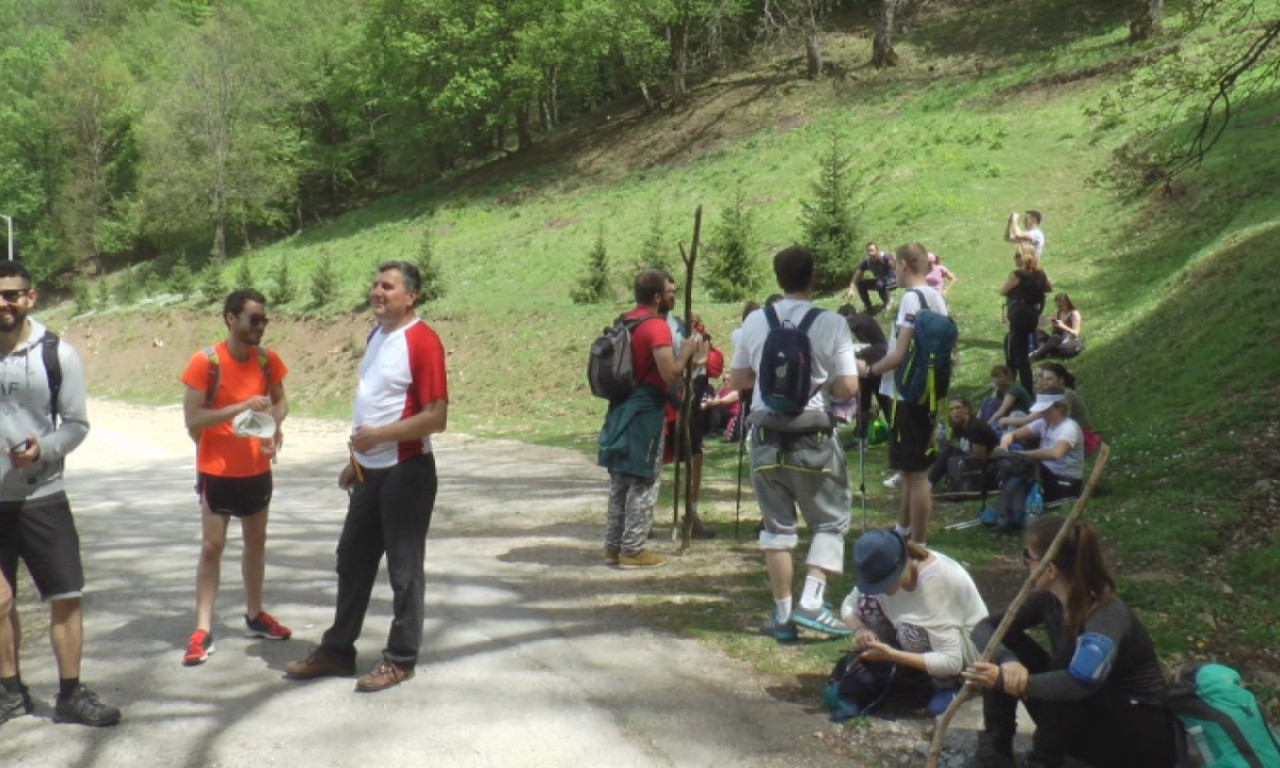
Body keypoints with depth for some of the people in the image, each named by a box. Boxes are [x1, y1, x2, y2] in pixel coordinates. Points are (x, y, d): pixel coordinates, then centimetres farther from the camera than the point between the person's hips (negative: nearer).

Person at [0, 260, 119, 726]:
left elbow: (77, 424, -1)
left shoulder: (57, 354, -5)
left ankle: (70, 695, 10)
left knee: (67, 596, -2)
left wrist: (43, 449, -19)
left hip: (41, 495, -1)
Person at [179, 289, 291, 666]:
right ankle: (203, 630, 0)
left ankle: (255, 614, 31)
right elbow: (192, 419, -17)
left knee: (256, 541, 15)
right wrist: (241, 407, -26)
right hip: (217, 470, -5)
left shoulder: (267, 360, -2)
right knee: (212, 546, -4)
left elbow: (279, 400, 13)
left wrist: (275, 423, -10)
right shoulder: (205, 362, -15)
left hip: (257, 469, 5)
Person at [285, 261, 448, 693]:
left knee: (403, 567, 2)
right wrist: (356, 459, 20)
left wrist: (378, 435, -22)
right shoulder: (377, 336, 12)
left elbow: (436, 417, -20)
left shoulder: (422, 341, -15)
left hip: (406, 471, -9)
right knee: (352, 559, 15)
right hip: (370, 472, 9)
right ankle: (338, 650, 27)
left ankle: (401, 658, 15)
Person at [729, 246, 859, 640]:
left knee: (776, 526, 12)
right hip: (813, 437, -3)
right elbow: (849, 387, -11)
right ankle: (811, 603, -3)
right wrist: (823, 384, 9)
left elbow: (736, 380, 9)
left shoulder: (755, 322, 0)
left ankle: (782, 615, 14)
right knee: (831, 521, 11)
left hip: (767, 436, 3)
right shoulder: (830, 324, -8)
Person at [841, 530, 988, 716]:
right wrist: (859, 629, -22)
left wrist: (891, 655, -37)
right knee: (867, 602, -12)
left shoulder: (933, 581, -35)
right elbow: (848, 605, 0)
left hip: (972, 645, -7)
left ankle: (949, 685, -8)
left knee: (911, 631, -35)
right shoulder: (885, 569, -16)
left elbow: (951, 661, -37)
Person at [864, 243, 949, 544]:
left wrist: (870, 369, -6)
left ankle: (918, 546, 3)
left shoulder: (912, 298, -17)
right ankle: (903, 532, 36)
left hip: (908, 396, -10)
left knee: (915, 473, -3)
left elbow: (900, 354, -21)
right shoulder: (937, 298, 11)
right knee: (911, 470, 21)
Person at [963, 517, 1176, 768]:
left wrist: (1005, 681, -48)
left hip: (1146, 735, -7)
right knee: (1004, 640, -8)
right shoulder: (1048, 599, -7)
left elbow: (1081, 682, -48)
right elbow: (985, 627, -7)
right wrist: (1007, 661, -30)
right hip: (1084, 723, 7)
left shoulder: (1108, 617, -30)